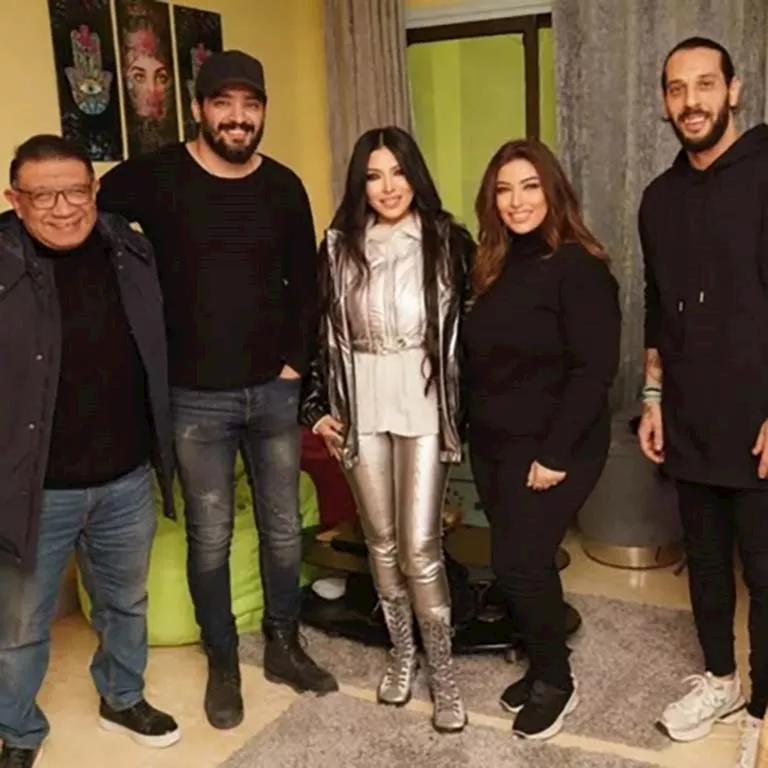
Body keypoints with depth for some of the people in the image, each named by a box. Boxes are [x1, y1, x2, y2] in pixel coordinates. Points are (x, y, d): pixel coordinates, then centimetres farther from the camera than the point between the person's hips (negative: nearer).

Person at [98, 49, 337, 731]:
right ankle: (223, 663, 28)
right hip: (195, 396, -3)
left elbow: (306, 283, 10)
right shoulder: (152, 177, -8)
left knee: (283, 527, 14)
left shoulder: (284, 186, 3)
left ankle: (283, 645, 34)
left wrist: (297, 362, 2)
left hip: (273, 389, 3)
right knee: (210, 536, 8)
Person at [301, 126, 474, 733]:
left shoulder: (448, 241, -3)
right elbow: (321, 331, 7)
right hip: (362, 408, 3)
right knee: (381, 541, 13)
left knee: (421, 546, -4)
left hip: (424, 406, -2)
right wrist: (318, 406, 4)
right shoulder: (338, 246, 3)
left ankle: (443, 673, 14)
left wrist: (466, 409, -3)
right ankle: (401, 653, 32)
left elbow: (472, 327, 0)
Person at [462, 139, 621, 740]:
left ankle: (556, 681, 16)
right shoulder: (494, 267, 9)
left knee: (519, 564, -6)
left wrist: (555, 453, -21)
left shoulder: (578, 267, -13)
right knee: (522, 563, 13)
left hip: (552, 449, -7)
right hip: (493, 446, 7)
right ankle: (542, 668, 30)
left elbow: (595, 368, -19)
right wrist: (470, 429, 8)